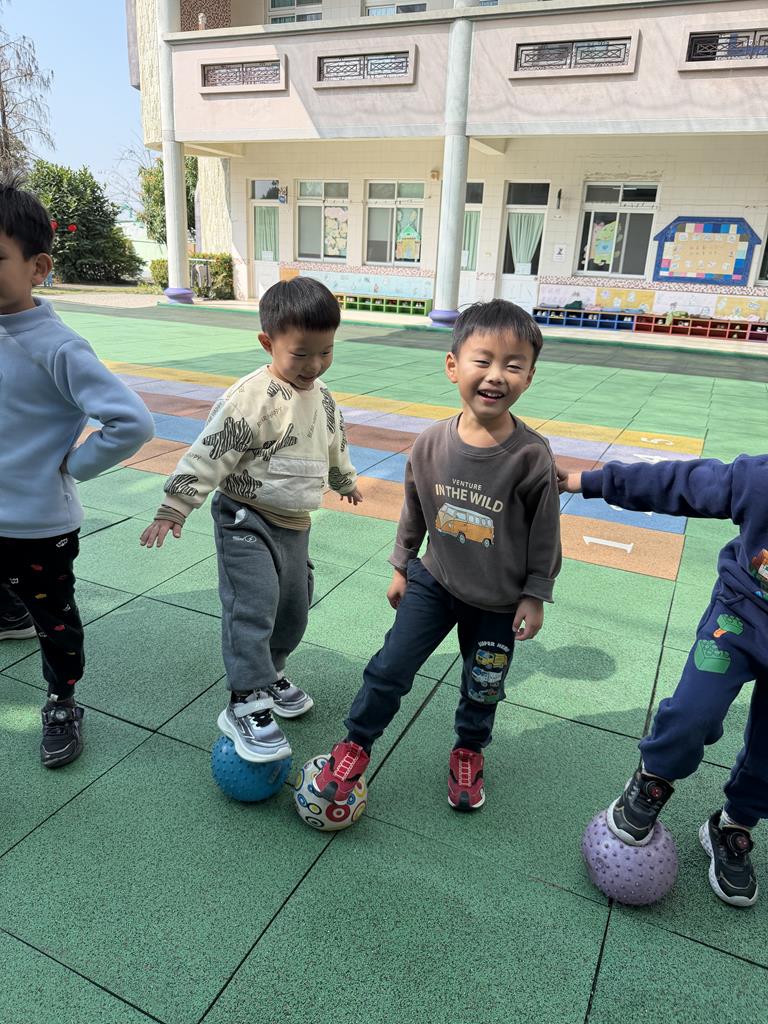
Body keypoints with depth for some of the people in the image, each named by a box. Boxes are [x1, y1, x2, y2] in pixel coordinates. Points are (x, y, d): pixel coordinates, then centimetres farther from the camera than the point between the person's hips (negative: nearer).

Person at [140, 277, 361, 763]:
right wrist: (174, 508, -20)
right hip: (247, 521, -7)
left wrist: (346, 481, 38)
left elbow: (334, 444, 24)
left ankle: (269, 672, 40)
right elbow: (210, 454, -20)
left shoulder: (322, 397, 5)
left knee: (293, 609, 16)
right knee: (253, 607, -14)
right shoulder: (252, 397, -20)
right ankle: (246, 705, -3)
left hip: (294, 525, 8)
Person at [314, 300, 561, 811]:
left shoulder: (531, 455, -22)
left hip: (498, 601, -1)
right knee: (389, 669, 5)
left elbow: (545, 531, -10)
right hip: (434, 581, 2)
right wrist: (401, 566, 10)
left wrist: (535, 595, -5)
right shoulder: (431, 444, -14)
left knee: (483, 689, 18)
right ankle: (356, 745, 30)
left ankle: (469, 751, 48)